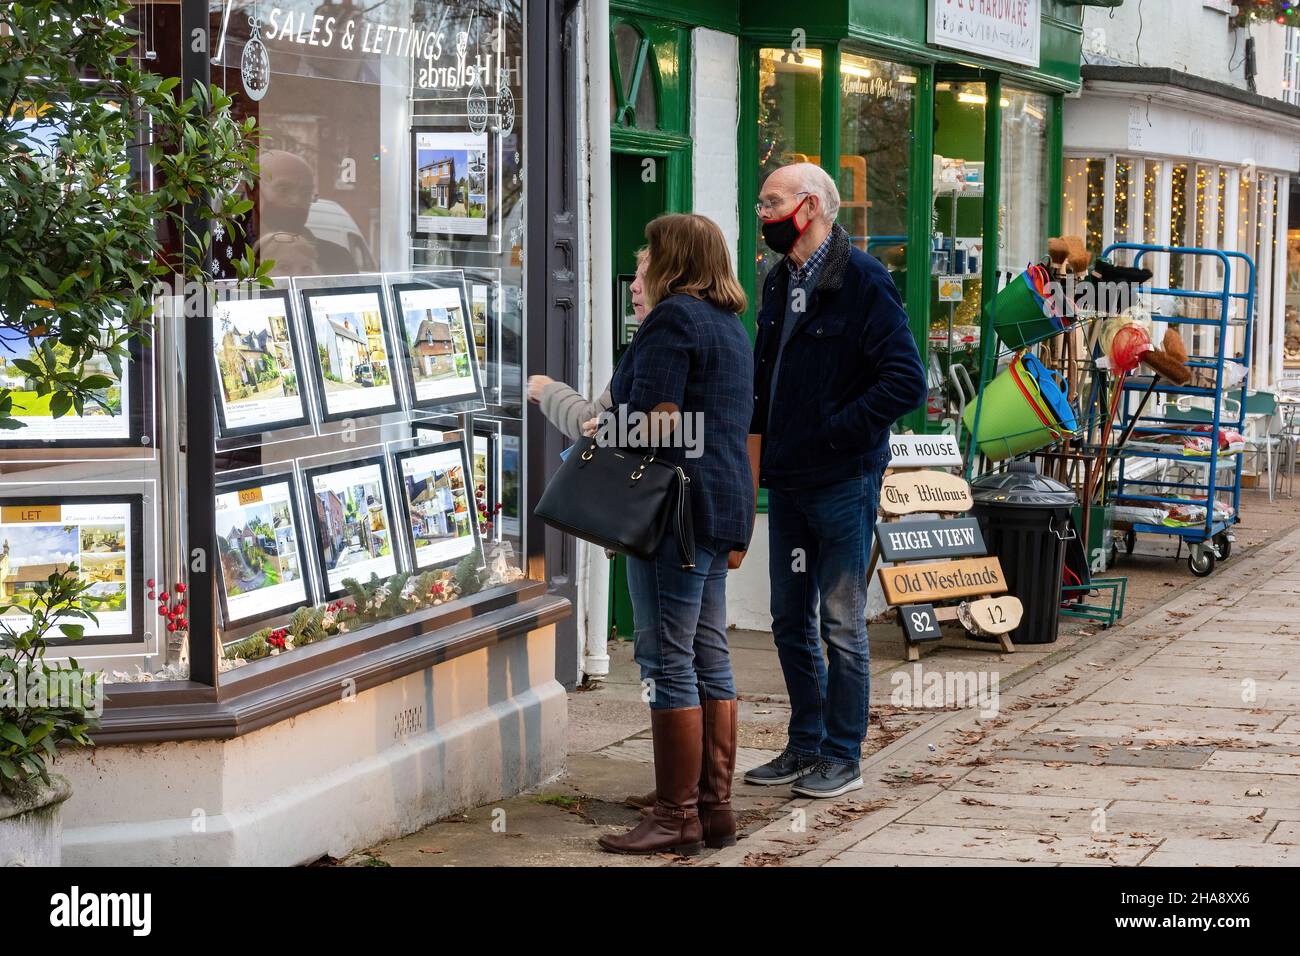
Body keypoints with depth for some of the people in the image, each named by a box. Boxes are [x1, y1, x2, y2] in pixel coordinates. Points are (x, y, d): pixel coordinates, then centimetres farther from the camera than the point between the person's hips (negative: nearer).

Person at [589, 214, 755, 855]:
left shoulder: (672, 319, -12)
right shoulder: (729, 323, 19)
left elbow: (656, 422, -19)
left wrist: (601, 427, -3)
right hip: (723, 502, 10)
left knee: (667, 659, -7)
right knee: (709, 657, 12)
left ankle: (677, 815, -5)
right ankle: (715, 807, 15)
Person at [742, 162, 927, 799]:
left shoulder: (862, 282, -13)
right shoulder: (779, 282, 12)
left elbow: (906, 382, -18)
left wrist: (835, 432, -16)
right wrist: (761, 448, 9)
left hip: (843, 481, -8)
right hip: (787, 480, 8)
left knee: (841, 624, 1)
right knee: (791, 621, 13)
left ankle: (843, 757, 11)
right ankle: (806, 747, 24)